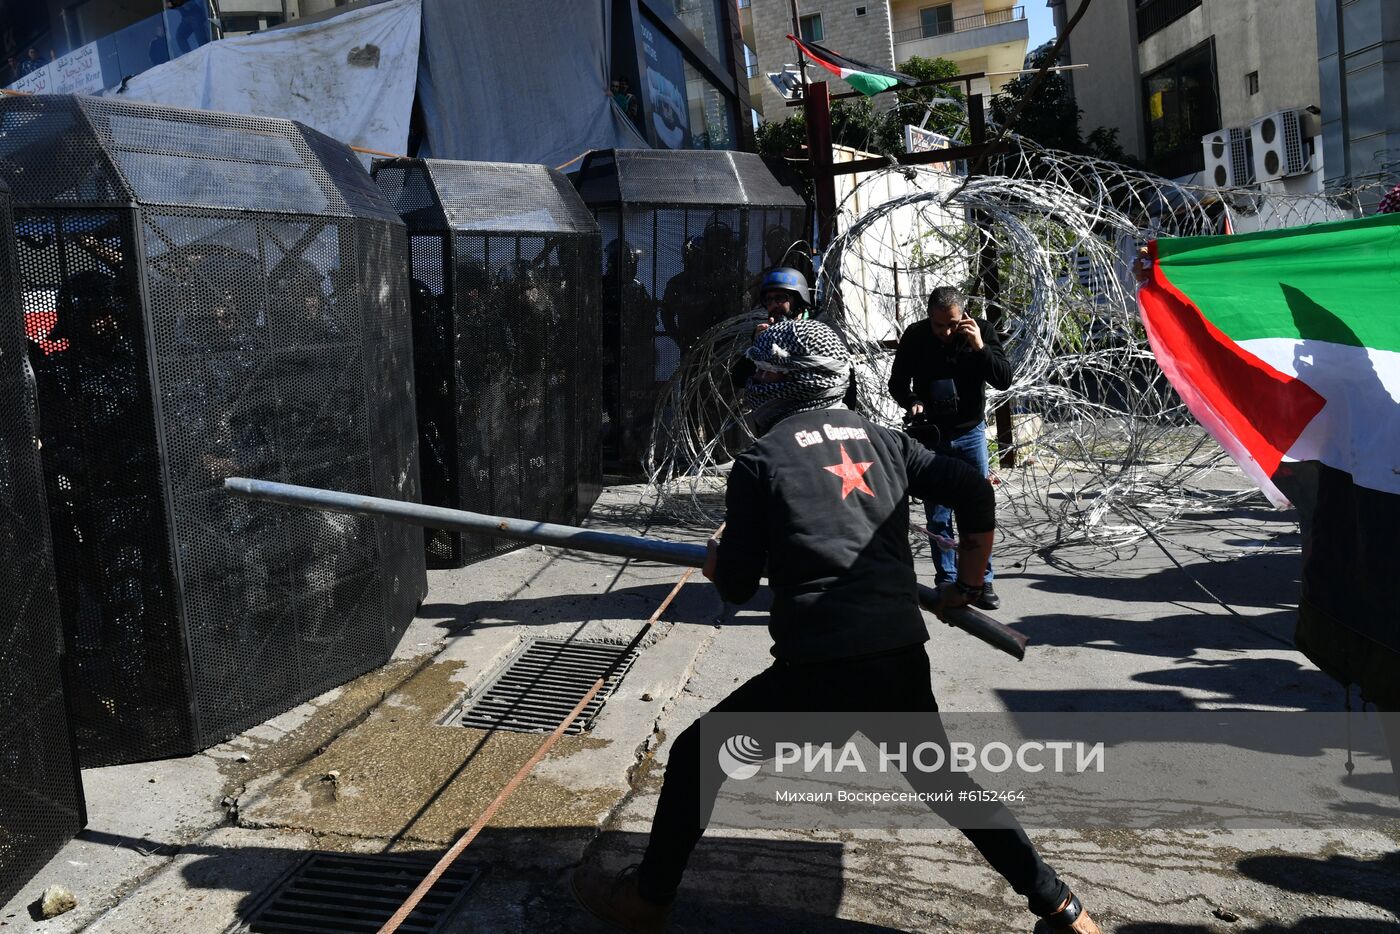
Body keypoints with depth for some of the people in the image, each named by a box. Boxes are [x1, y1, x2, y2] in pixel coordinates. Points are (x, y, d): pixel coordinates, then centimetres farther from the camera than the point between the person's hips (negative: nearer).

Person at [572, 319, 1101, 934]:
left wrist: (716, 563, 23)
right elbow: (976, 495, 8)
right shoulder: (882, 439, 13)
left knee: (695, 755, 15)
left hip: (817, 671, -5)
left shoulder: (760, 459, 0)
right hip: (903, 661, 5)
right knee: (943, 779, 28)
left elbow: (735, 587, 0)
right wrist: (968, 584, 21)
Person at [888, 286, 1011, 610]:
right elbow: (897, 381, 2)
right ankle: (946, 581, 14)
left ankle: (982, 581, 10)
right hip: (929, 435, 0)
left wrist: (979, 347, -26)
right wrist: (911, 403, -18)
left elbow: (1004, 379, -13)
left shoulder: (982, 332, -8)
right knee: (937, 514, 4)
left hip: (970, 432, 0)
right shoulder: (915, 336, -8)